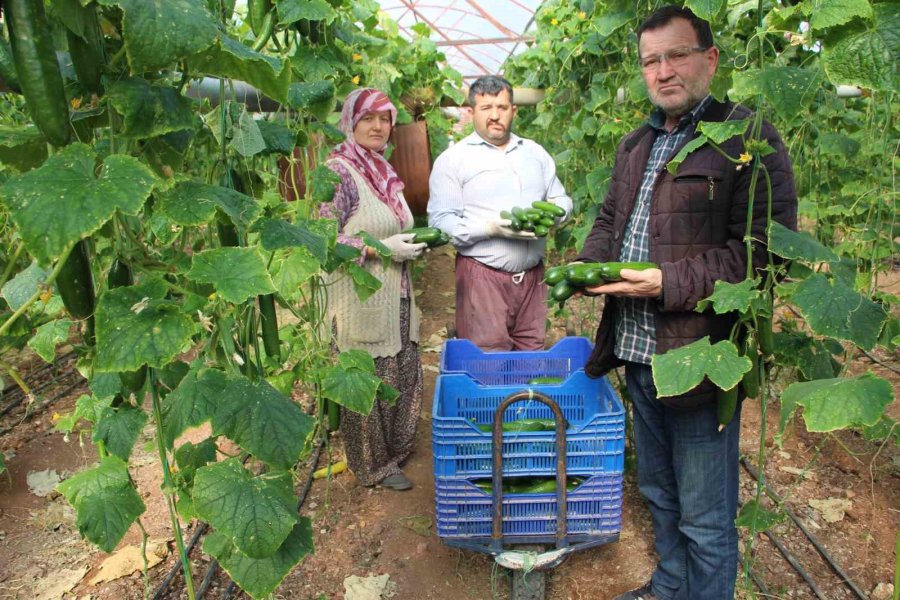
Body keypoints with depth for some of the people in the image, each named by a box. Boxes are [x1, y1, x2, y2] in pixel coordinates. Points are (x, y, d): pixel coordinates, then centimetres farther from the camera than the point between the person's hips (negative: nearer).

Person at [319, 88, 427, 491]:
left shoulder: (383, 171, 14)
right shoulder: (338, 172, -13)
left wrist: (415, 243, 5)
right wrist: (380, 249, -21)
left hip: (396, 297, 8)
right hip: (361, 301, -8)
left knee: (405, 376, 16)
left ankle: (396, 449, 37)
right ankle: (374, 465, 24)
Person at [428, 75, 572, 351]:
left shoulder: (536, 153, 16)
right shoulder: (452, 159, -1)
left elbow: (562, 200, 19)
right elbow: (440, 221, -9)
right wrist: (491, 228, -21)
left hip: (532, 275, 5)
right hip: (483, 276, -4)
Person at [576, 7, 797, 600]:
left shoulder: (749, 140, -11)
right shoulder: (636, 146, 14)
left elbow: (765, 250, -18)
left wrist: (669, 284, -24)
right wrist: (587, 265, 4)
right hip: (637, 355, 8)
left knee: (705, 517, 8)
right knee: (660, 493, 25)